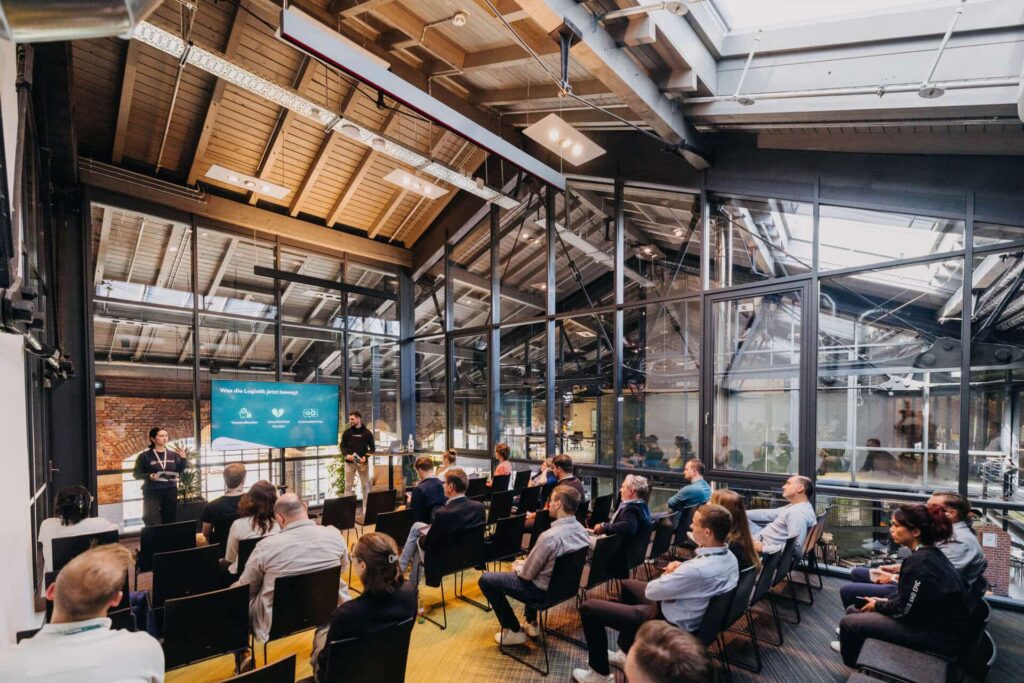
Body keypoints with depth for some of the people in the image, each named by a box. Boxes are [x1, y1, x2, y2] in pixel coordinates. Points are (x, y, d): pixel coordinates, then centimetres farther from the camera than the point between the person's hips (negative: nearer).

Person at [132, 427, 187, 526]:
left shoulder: (173, 454, 5)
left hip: (170, 491, 4)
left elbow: (179, 470, 5)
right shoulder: (145, 455, -6)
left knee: (170, 521, 9)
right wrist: (148, 476, -21)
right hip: (152, 492, -4)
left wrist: (183, 458, -9)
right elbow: (136, 474, -4)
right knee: (153, 523, -5)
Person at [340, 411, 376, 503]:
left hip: (363, 462, -1)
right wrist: (346, 455, -12)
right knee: (348, 485, 4)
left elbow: (372, 448, 3)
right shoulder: (347, 432, 4)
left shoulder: (367, 432, 1)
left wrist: (366, 456, -14)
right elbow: (342, 446, 7)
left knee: (365, 485, 4)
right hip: (349, 462, 1)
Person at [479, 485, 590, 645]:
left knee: (486, 579, 5)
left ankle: (514, 631, 14)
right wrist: (525, 563, 10)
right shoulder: (581, 530, -8)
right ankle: (532, 623, 36)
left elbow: (527, 574, -20)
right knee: (523, 566, 35)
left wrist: (517, 568, 2)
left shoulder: (550, 536, -33)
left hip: (543, 590, -8)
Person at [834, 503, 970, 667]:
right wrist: (884, 600, 7)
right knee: (855, 610, 10)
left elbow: (903, 610, -20)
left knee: (849, 622, -8)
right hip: (936, 621, 9)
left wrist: (877, 605, -2)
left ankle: (853, 664, 21)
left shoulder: (920, 561, -27)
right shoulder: (931, 554, 4)